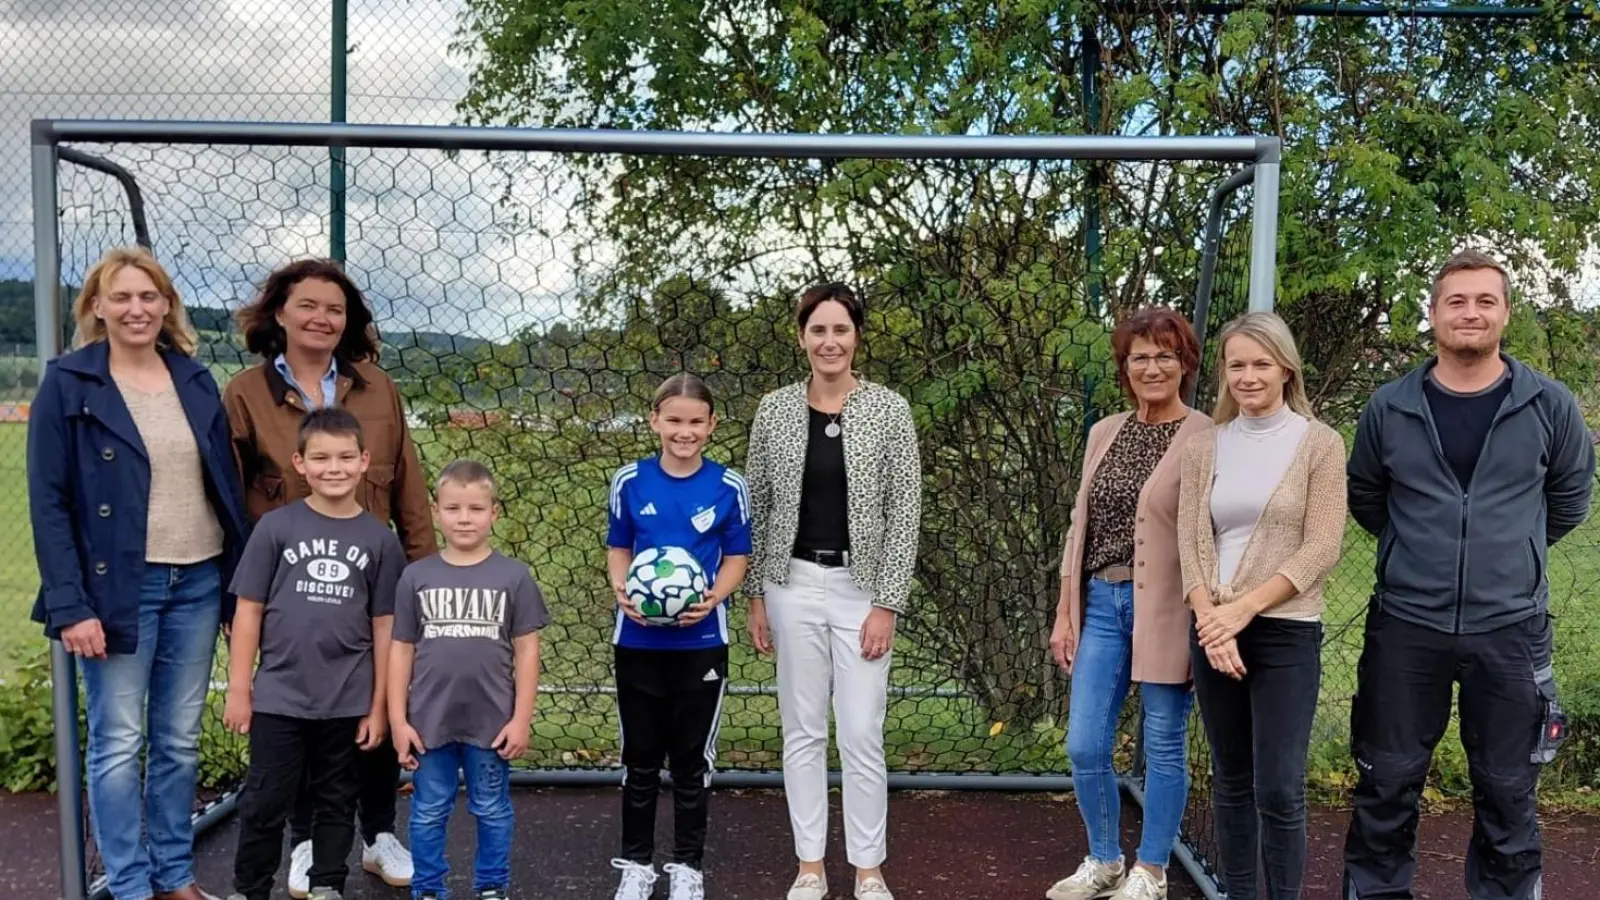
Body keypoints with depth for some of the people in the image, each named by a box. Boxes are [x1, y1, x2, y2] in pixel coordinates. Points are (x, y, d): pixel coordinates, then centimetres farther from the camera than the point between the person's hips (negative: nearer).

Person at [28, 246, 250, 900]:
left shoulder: (195, 380, 8)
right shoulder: (68, 384, -4)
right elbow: (48, 502, -7)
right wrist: (70, 605, -14)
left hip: (198, 582, 4)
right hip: (118, 586, -4)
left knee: (180, 742, 13)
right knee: (119, 745, 4)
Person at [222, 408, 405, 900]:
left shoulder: (380, 539, -2)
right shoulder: (276, 526, -4)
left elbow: (384, 626, 1)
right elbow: (249, 610, 0)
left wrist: (379, 705, 1)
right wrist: (238, 688, -2)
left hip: (348, 702, 1)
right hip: (278, 697, -1)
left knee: (337, 800, 15)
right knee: (265, 801, 9)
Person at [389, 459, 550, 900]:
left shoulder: (514, 576, -5)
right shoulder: (416, 577, -2)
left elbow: (526, 650, -3)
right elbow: (401, 650, 2)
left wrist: (521, 719, -5)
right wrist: (398, 719, 0)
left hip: (492, 722, -1)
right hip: (428, 720, 1)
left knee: (492, 812, 14)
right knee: (428, 814, 13)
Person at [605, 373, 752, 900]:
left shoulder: (728, 487, -7)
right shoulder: (630, 482, -4)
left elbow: (737, 557, 0)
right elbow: (618, 548, 5)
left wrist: (715, 596, -19)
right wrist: (620, 587, -15)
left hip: (702, 643, -1)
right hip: (638, 640, 1)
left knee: (692, 759, 12)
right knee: (640, 758, 13)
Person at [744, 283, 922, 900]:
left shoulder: (889, 409, -4)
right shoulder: (775, 410, 2)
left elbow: (904, 512, -5)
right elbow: (756, 507, 7)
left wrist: (887, 603, -9)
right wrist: (755, 595, 4)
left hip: (861, 588, -2)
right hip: (793, 584, 2)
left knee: (862, 737, 2)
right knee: (802, 732, 10)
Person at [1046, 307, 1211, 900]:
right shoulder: (1103, 434, 10)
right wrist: (1064, 614, 12)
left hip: (1164, 610, -5)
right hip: (1100, 603, 5)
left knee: (1163, 747, 8)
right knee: (1084, 747, 7)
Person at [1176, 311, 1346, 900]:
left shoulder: (1319, 443, -1)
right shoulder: (1204, 447, 8)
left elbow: (1320, 550, -8)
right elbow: (1191, 542, 3)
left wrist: (1243, 610, -14)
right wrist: (1212, 620, -11)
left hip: (1286, 633, -3)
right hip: (1213, 632, 4)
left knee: (1279, 789, -4)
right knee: (1230, 782, 12)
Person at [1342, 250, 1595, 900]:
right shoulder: (1389, 408, -1)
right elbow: (1364, 498, 15)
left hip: (1511, 629, 0)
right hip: (1406, 625, 0)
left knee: (1508, 791, 11)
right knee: (1387, 783, 9)